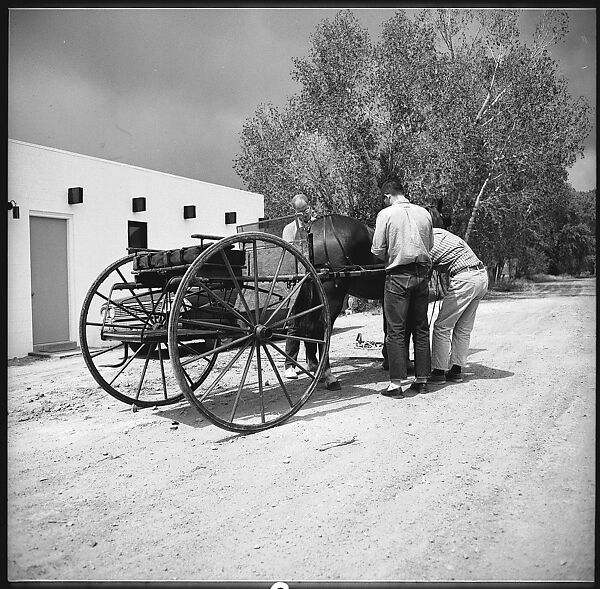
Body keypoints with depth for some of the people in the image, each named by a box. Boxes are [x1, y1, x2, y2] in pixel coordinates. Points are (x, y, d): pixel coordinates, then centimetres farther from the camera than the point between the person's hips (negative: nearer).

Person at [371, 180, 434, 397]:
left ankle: (396, 383, -1)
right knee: (421, 328, 11)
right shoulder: (424, 213, 7)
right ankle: (422, 379, 17)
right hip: (422, 273, 5)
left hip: (398, 275, -4)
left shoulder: (386, 214, -5)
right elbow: (430, 245, 13)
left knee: (396, 330, -1)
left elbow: (377, 250, -5)